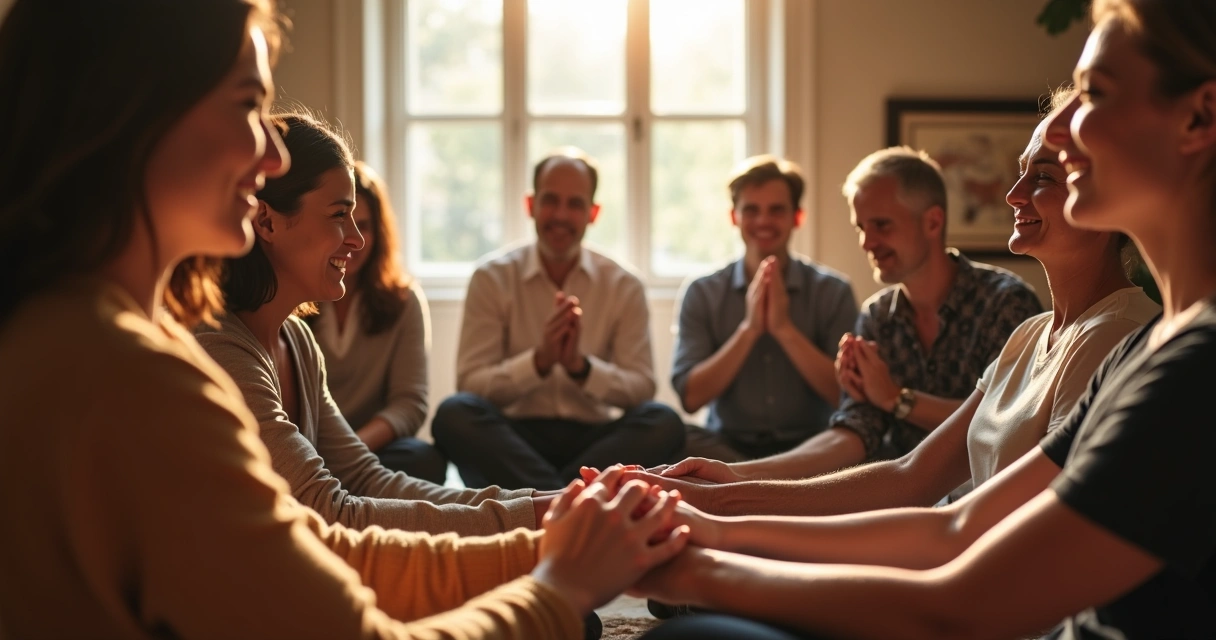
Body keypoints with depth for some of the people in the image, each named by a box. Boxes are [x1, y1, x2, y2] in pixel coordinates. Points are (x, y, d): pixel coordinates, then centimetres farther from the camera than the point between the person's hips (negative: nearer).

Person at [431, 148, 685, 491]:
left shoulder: (624, 286, 5)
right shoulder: (492, 278, 2)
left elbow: (642, 388, -2)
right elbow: (470, 385, -7)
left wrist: (580, 366, -20)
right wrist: (539, 360, -22)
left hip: (593, 439, 1)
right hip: (514, 438, -1)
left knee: (664, 421, -28)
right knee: (454, 413, -31)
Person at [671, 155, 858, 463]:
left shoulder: (833, 292, 1)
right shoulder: (701, 294, 3)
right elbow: (691, 397, -7)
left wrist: (784, 329, -16)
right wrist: (749, 328, -16)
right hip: (728, 447, 1)